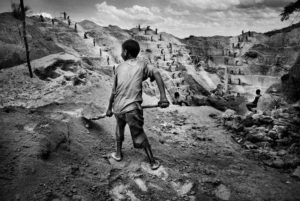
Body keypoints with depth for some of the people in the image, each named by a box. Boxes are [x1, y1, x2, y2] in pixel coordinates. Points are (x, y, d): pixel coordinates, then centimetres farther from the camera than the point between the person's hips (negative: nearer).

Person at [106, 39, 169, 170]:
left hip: (118, 108, 3)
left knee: (119, 128, 29)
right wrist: (163, 96, -26)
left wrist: (109, 108, 23)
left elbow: (114, 91, 13)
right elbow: (156, 74, -19)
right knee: (139, 135, 11)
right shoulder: (143, 65, 2)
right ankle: (152, 162, 17)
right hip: (132, 108, -2)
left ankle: (118, 153, 39)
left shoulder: (119, 68, 10)